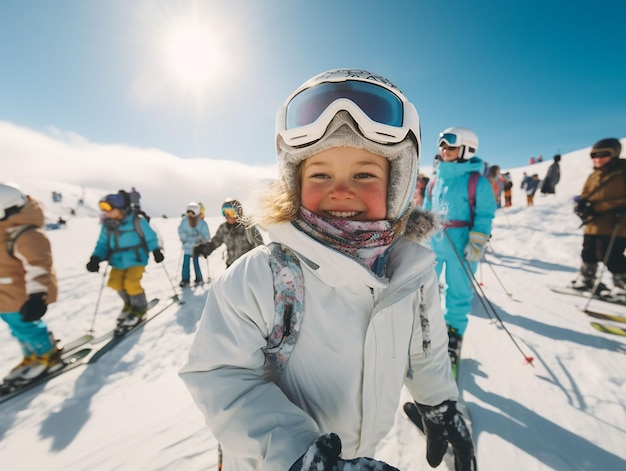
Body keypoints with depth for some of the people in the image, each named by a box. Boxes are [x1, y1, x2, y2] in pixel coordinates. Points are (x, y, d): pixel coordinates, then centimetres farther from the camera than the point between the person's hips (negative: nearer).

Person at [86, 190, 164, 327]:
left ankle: (140, 308, 10)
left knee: (131, 284, -15)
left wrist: (156, 251, -4)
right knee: (115, 283, 9)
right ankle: (129, 304, 36)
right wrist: (96, 258, -9)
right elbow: (103, 244, 7)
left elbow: (150, 237, -3)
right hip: (118, 261, 7)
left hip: (136, 259, -6)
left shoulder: (136, 221, -13)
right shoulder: (107, 225, 1)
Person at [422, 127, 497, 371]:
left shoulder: (478, 181, -6)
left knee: (458, 294, 8)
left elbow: (484, 215, -7)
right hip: (433, 244, 5)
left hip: (461, 247, -4)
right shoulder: (437, 180, 9)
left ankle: (453, 337, 27)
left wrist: (477, 244, -14)